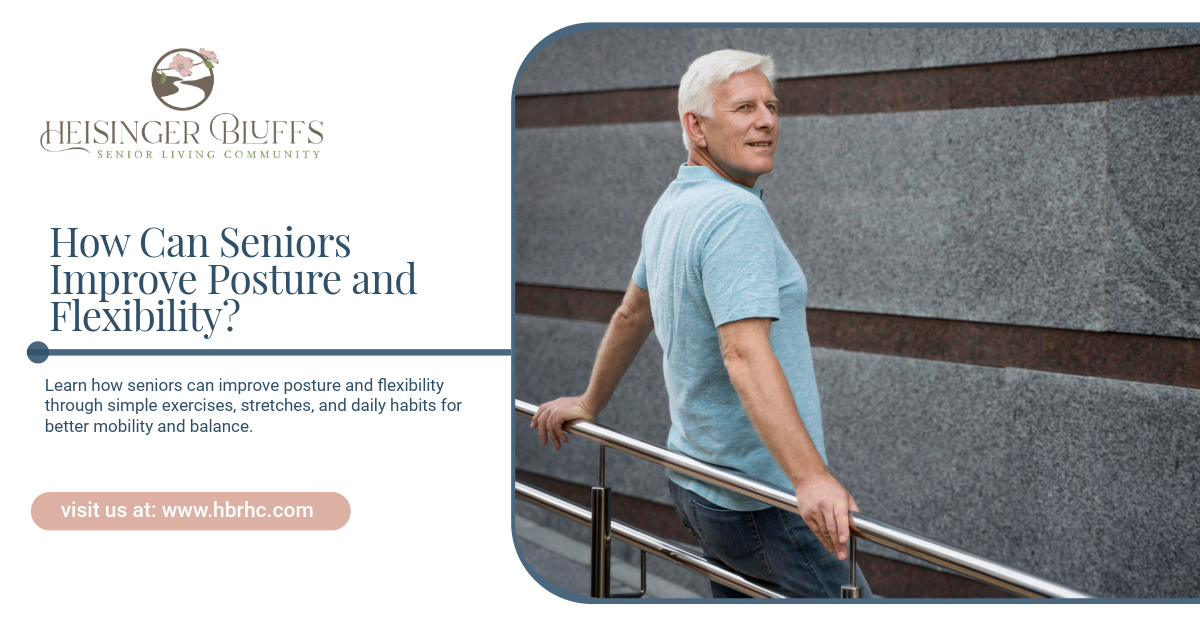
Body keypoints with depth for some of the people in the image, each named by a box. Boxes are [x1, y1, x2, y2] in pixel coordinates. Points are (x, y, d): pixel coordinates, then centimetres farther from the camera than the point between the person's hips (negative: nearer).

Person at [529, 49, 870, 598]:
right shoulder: (736, 214, -20)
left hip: (696, 481, 10)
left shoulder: (670, 207, 10)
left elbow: (631, 315, 23)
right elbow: (744, 353, -32)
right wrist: (810, 476, -41)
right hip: (761, 503, -10)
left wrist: (591, 403, 37)